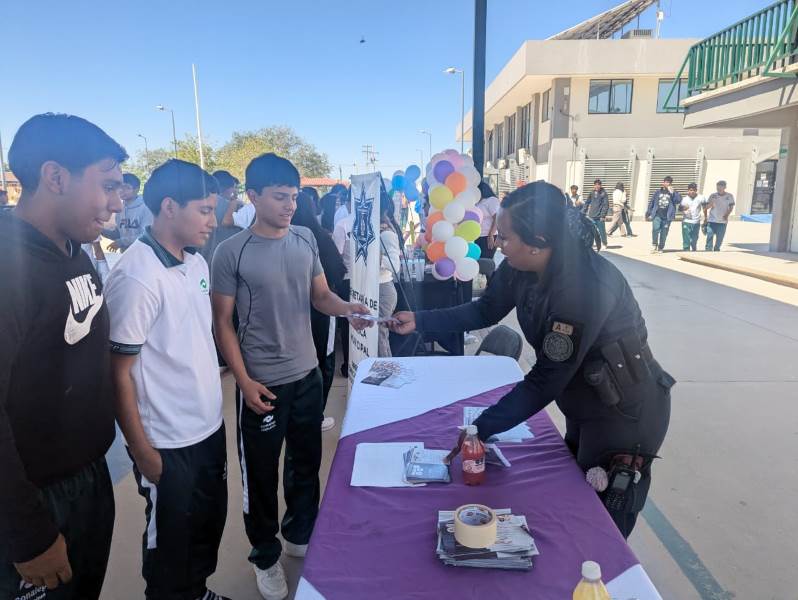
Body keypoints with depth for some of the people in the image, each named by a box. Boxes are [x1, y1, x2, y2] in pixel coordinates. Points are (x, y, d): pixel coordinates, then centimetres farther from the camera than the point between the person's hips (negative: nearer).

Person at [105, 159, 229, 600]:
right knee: (170, 539, 15)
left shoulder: (197, 263, 2)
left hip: (210, 426, 7)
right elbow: (119, 372, -17)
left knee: (210, 523, 23)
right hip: (168, 442, -7)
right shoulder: (136, 277, -21)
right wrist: (142, 451, -12)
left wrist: (215, 407, 15)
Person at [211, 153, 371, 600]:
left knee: (307, 462, 20)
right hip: (263, 383, -4)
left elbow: (321, 296, 6)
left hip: (307, 374, 5)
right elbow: (222, 323, -9)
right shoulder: (232, 253, -13)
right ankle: (266, 556, 34)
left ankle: (300, 535, 44)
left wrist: (347, 307, -16)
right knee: (261, 474, 11)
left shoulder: (306, 240, 0)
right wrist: (245, 382, -14)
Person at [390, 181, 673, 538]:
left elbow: (546, 381, -31)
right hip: (583, 407, 8)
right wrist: (419, 321, -4)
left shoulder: (587, 289, -36)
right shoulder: (521, 266, -14)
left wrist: (480, 429, -25)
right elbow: (486, 310, 2)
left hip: (626, 413, -8)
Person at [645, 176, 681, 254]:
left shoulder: (674, 193, 9)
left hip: (667, 217, 0)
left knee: (664, 234, 3)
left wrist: (672, 192, -13)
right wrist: (648, 214, 9)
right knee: (655, 229, -23)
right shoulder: (658, 192, 11)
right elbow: (651, 203, 12)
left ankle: (660, 248, 16)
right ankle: (654, 245, -5)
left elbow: (678, 201, -10)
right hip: (657, 215, 0)